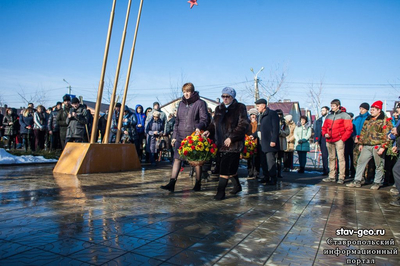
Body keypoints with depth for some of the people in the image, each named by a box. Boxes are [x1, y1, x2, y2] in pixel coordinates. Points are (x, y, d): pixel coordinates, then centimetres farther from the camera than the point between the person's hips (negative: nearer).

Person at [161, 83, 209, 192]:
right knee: (177, 159, -2)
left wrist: (199, 127, -28)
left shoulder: (200, 103, -2)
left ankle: (198, 184, 18)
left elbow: (205, 119, -6)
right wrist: (174, 136, 15)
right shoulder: (181, 104, 15)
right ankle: (172, 184, -1)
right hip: (181, 137, 5)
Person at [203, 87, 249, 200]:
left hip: (234, 144, -6)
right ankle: (237, 186, 37)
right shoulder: (219, 109, 14)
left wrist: (231, 137, -18)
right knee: (231, 167, 16)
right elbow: (214, 123, 20)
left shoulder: (240, 108, -4)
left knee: (225, 167, -11)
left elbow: (243, 125, -11)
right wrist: (209, 130, -2)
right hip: (222, 143, 6)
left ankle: (220, 192, -3)